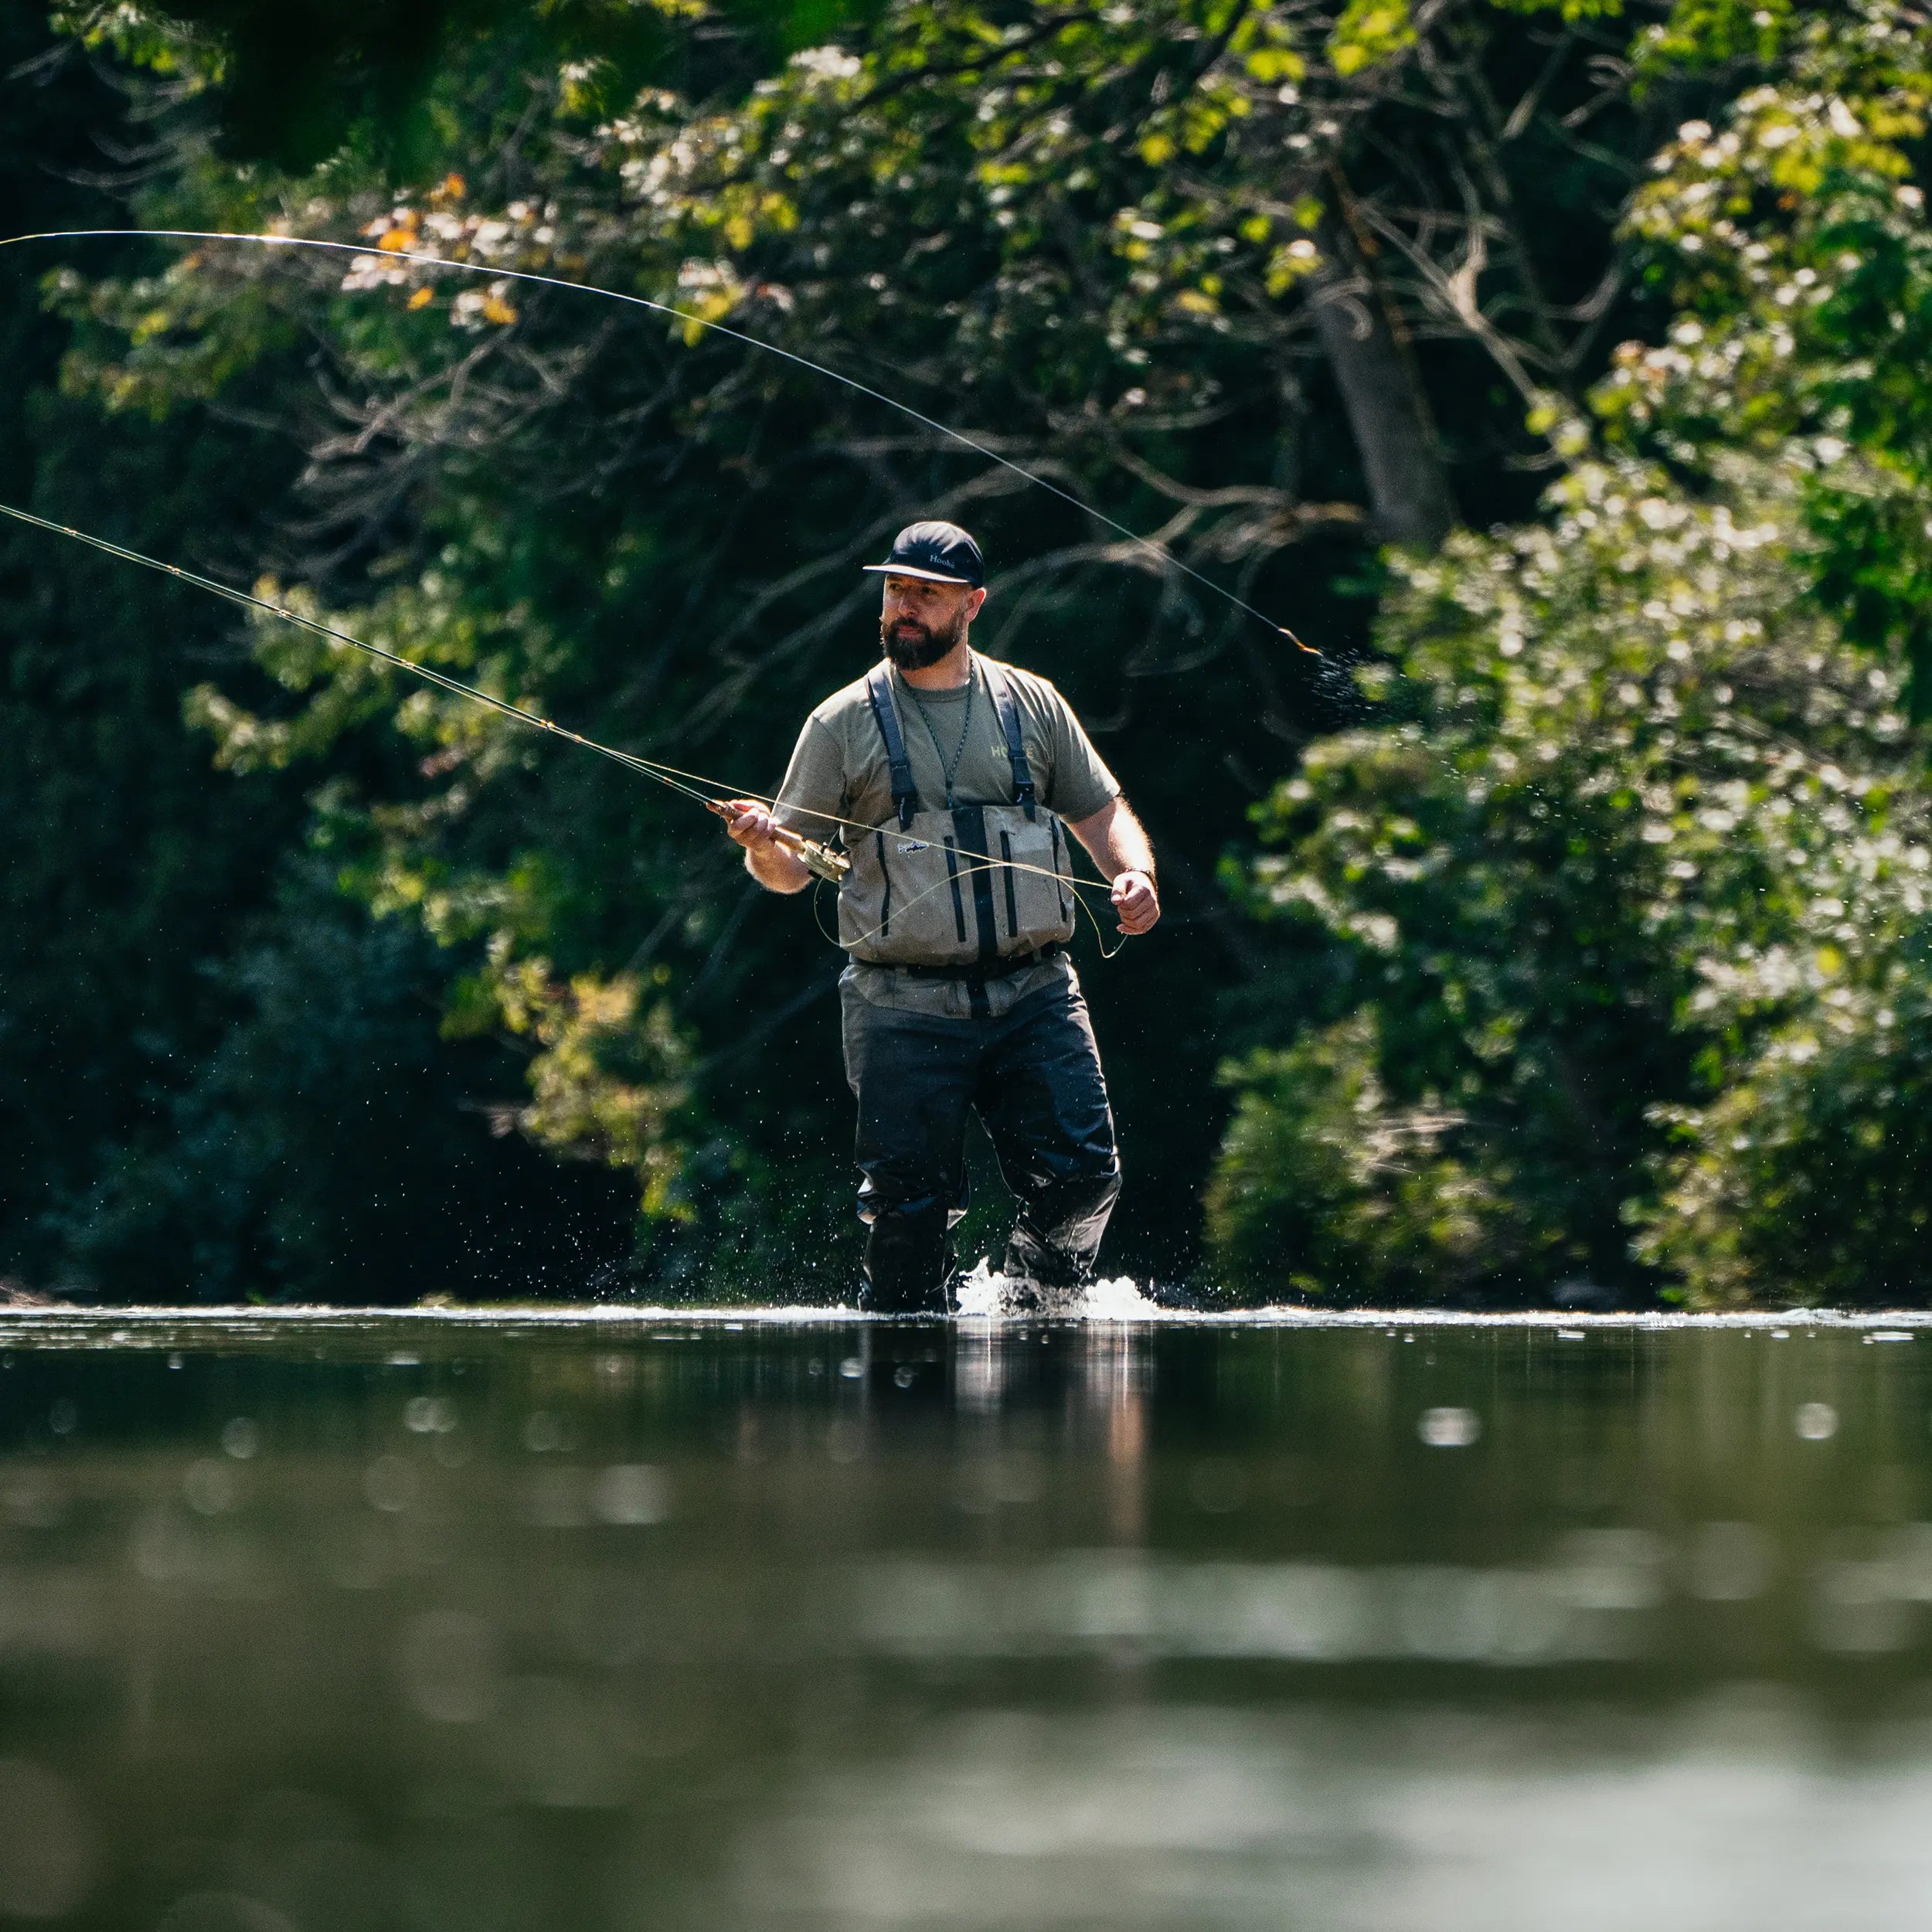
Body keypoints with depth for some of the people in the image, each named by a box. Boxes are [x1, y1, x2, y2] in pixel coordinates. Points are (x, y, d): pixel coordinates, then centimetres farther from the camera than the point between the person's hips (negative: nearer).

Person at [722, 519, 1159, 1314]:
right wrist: (762, 846, -18)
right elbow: (792, 869, 5)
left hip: (1034, 991, 2)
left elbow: (1103, 813, 17)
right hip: (907, 1004, -2)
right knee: (909, 1202, -5)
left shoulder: (1033, 705, 11)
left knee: (1081, 1175, -7)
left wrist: (1135, 874, -4)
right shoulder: (845, 722, 5)